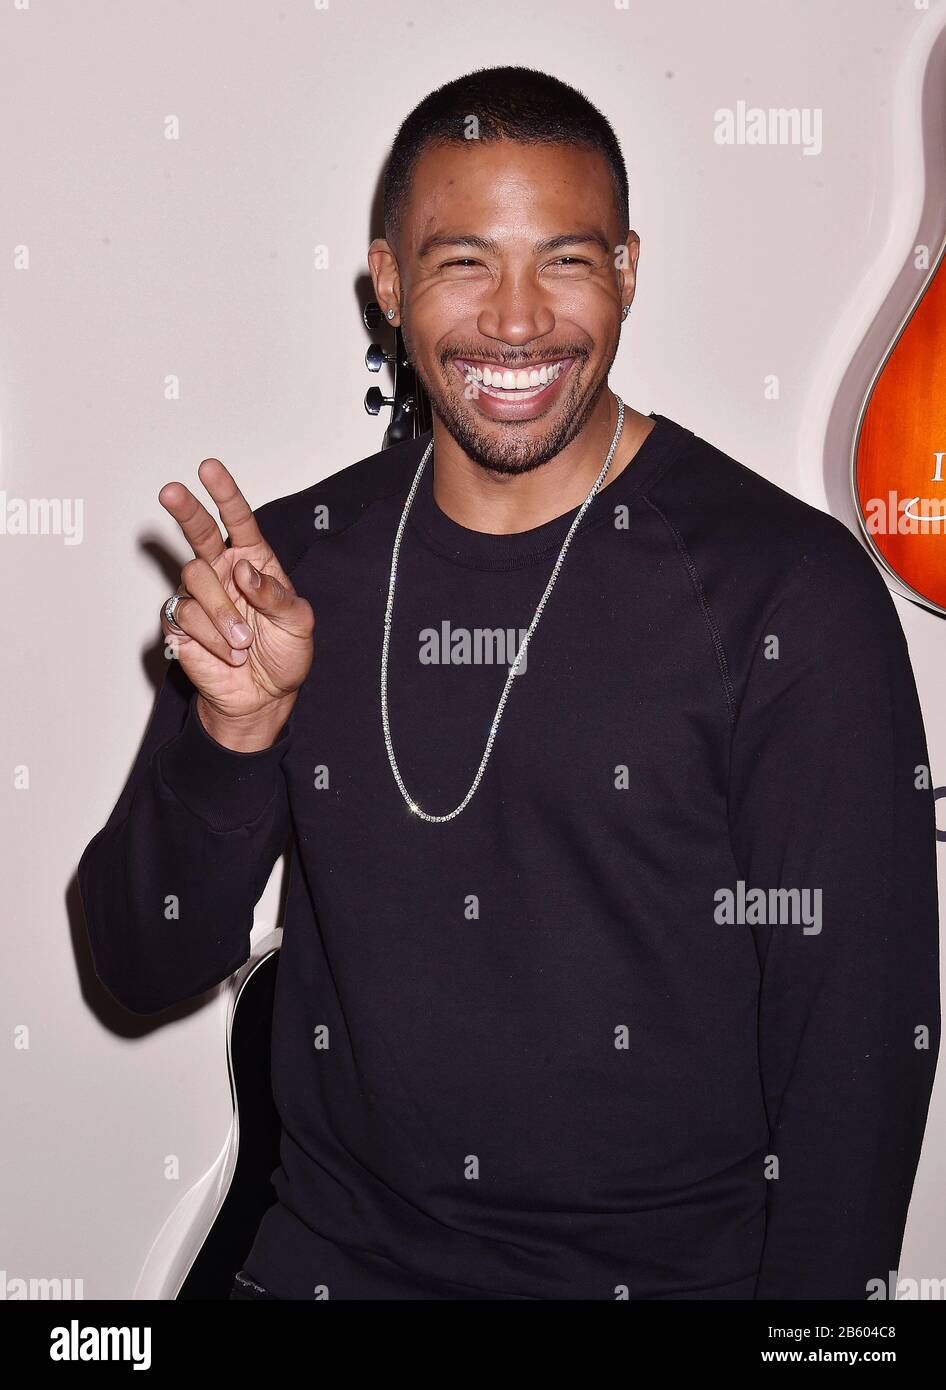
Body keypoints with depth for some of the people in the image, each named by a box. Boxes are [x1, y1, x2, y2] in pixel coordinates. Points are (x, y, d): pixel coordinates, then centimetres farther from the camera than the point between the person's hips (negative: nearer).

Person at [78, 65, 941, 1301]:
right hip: (336, 1252, 2)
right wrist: (236, 729, -15)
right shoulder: (291, 561, -1)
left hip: (675, 1265, -1)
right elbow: (147, 969, 0)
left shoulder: (792, 587, -10)